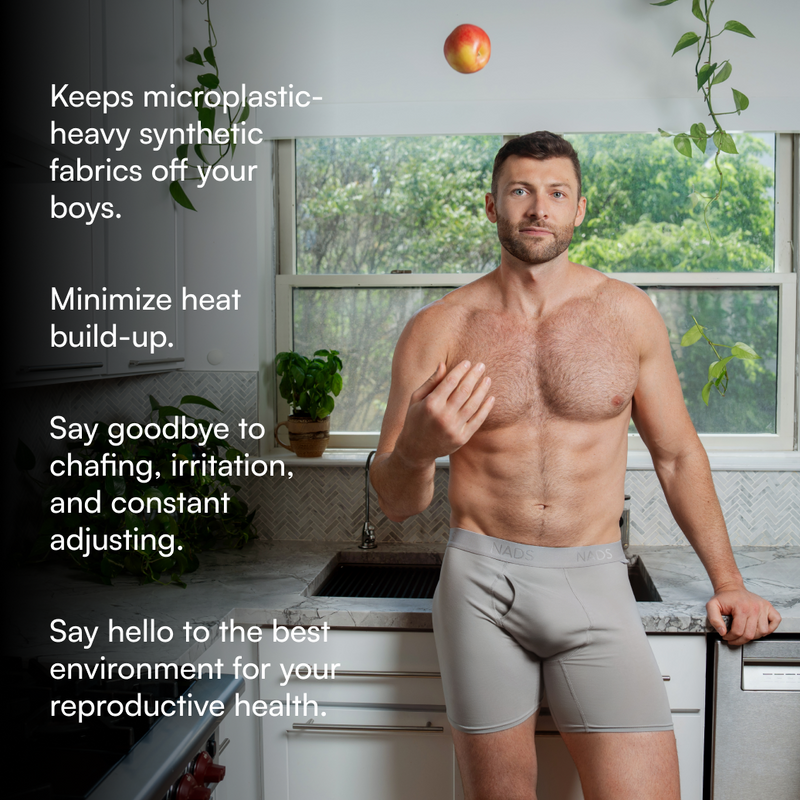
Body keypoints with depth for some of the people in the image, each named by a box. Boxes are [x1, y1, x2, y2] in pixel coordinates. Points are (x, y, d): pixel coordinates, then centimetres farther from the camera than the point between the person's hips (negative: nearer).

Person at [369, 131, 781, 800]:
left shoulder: (628, 314, 3)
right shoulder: (439, 329, -1)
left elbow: (677, 455, 13)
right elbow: (396, 503, 1)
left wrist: (727, 581, 11)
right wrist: (417, 451, -22)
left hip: (596, 586, 1)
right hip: (481, 582, 0)